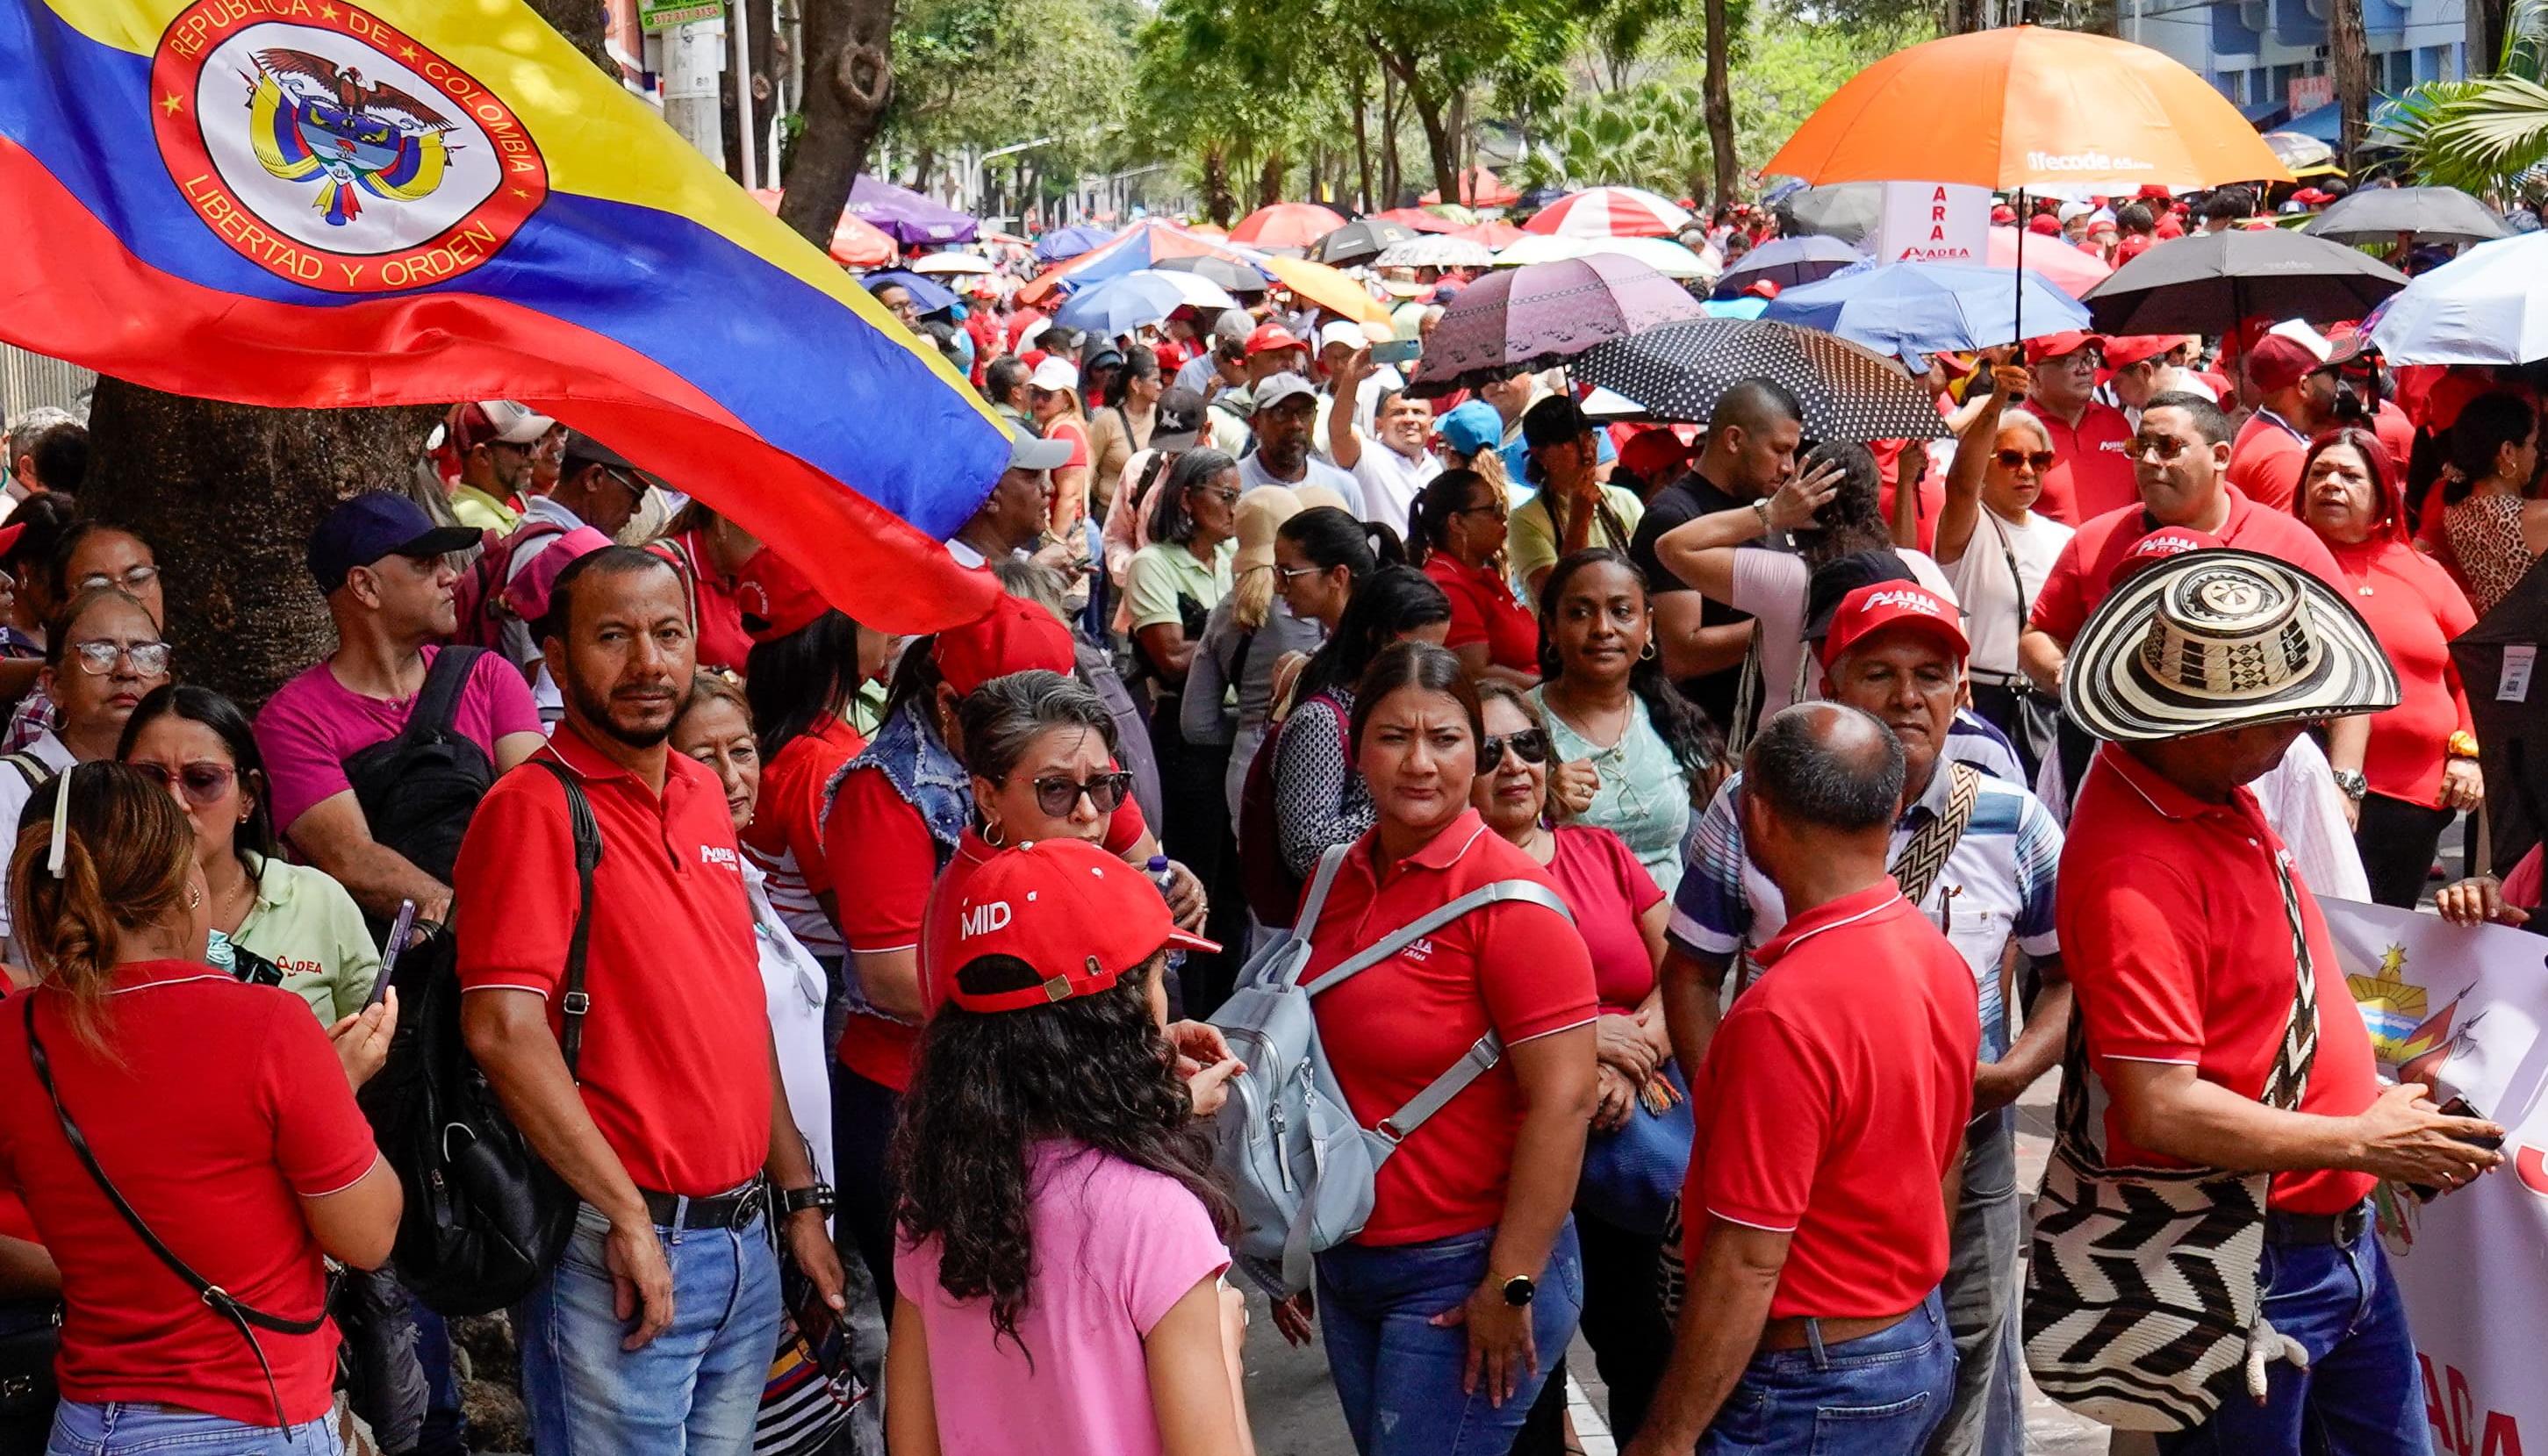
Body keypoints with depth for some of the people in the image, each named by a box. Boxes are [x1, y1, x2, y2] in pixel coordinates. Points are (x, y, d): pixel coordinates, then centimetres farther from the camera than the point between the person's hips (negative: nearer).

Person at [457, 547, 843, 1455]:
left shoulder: (703, 795, 12)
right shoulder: (535, 807, -13)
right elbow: (503, 1031, -22)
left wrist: (800, 1198, 15)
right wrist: (628, 1219, -20)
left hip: (747, 1243, 7)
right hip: (618, 1253, -7)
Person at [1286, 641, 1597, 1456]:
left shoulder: (1507, 897, -16)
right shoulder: (1340, 879, 5)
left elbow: (1562, 1101, -19)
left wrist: (1509, 1286, -18)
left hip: (1461, 1270, -7)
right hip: (1349, 1260, 7)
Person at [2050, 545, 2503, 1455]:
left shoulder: (2214, 784, 2)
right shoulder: (2135, 871, -27)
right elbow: (2160, 1111, -29)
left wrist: (2376, 1099, 7)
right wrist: (2359, 1141, -18)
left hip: (2338, 1235, 9)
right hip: (2243, 1269, -9)